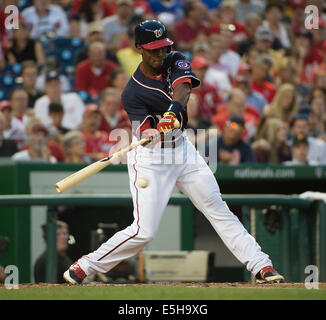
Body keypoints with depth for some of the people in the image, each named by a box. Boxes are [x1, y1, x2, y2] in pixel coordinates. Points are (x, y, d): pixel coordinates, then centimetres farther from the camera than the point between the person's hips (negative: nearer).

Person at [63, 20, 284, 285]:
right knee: (144, 231, -11)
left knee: (217, 208, 5)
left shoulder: (175, 62, -4)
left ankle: (260, 265, 7)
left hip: (181, 147, 6)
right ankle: (84, 267, 3)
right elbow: (144, 132, -26)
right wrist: (157, 131, -50)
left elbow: (183, 88, -24)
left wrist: (173, 111, -44)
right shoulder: (133, 93, -17)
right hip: (150, 159, -6)